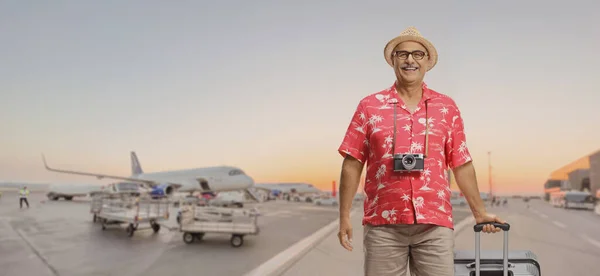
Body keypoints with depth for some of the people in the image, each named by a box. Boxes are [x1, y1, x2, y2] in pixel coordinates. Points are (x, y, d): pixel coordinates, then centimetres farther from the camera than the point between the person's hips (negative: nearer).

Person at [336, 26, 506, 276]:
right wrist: (344, 217, -1)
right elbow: (352, 164, 3)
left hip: (435, 225, 1)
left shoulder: (447, 107, 9)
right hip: (383, 225, -1)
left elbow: (462, 165, 12)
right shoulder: (370, 106, 5)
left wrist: (479, 213, 12)